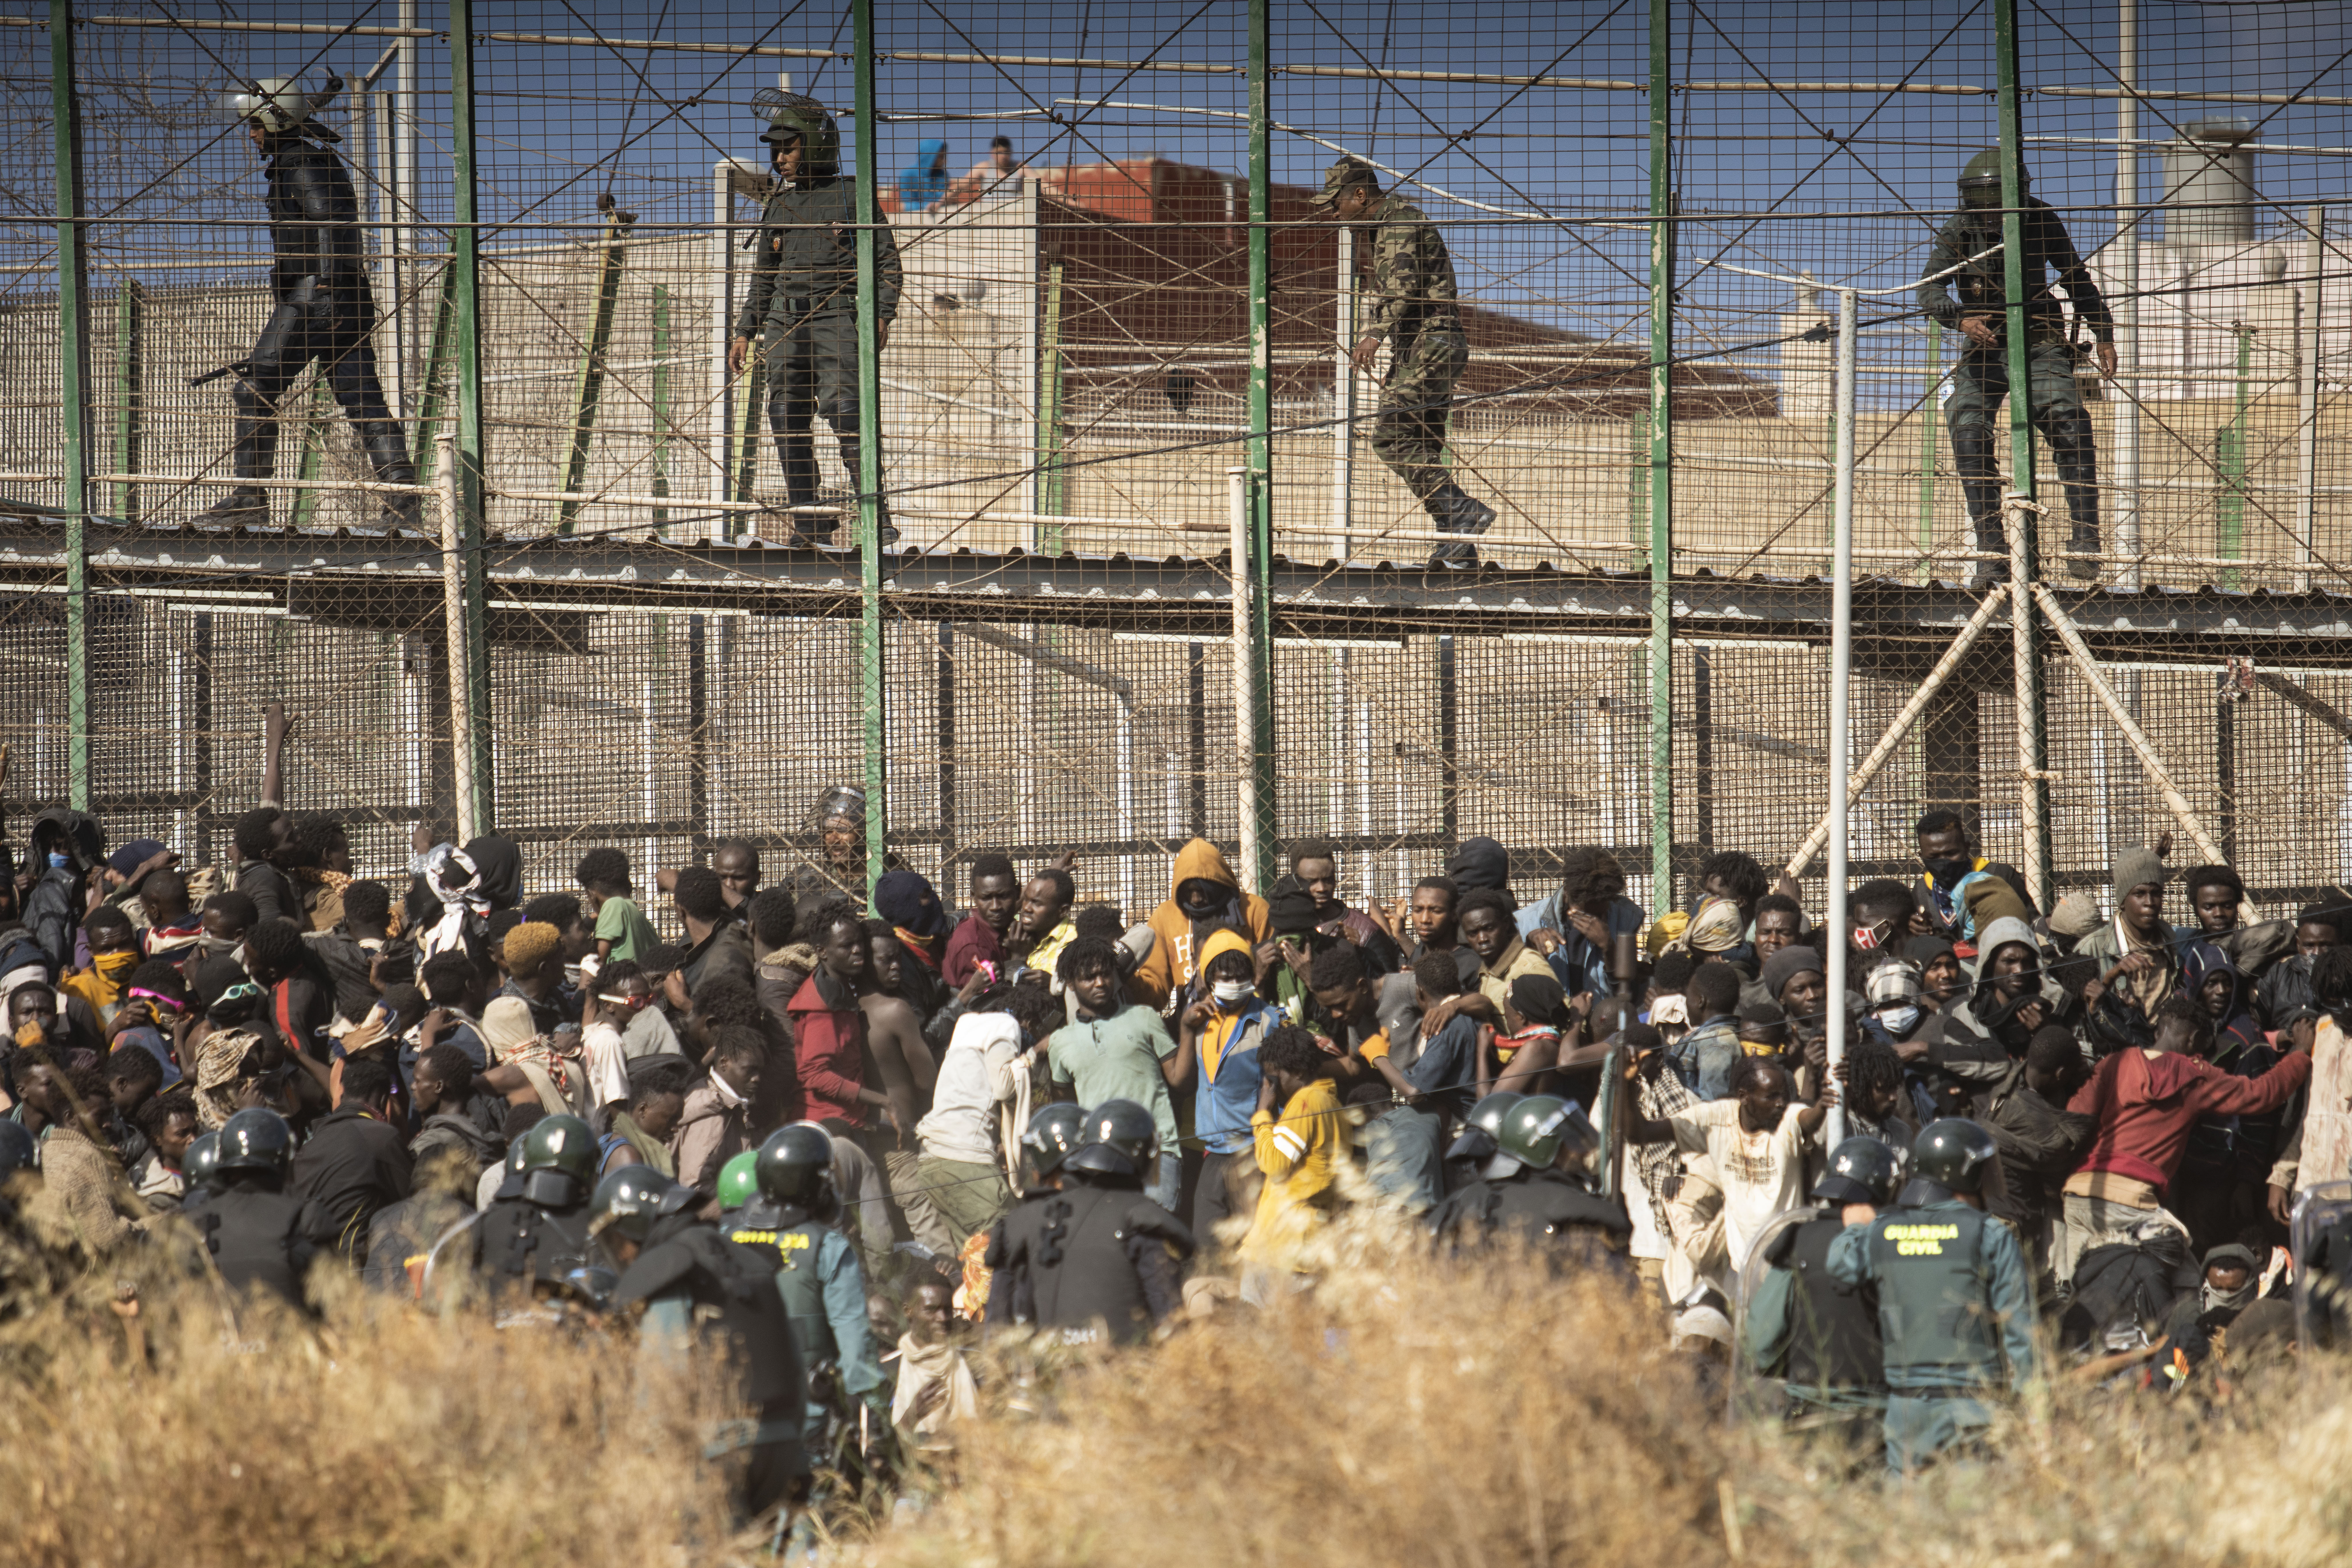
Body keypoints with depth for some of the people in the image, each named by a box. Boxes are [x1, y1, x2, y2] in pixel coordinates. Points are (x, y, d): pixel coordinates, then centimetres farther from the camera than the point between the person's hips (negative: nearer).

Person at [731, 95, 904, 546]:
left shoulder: (850, 196, 3)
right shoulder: (778, 205, 18)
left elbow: (886, 259, 1)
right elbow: (763, 276, 24)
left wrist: (882, 317, -11)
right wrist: (745, 332, 17)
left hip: (837, 316, -6)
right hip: (785, 319, 6)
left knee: (844, 411, -19)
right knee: (787, 418, -1)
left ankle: (878, 520, -18)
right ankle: (804, 525, 3)